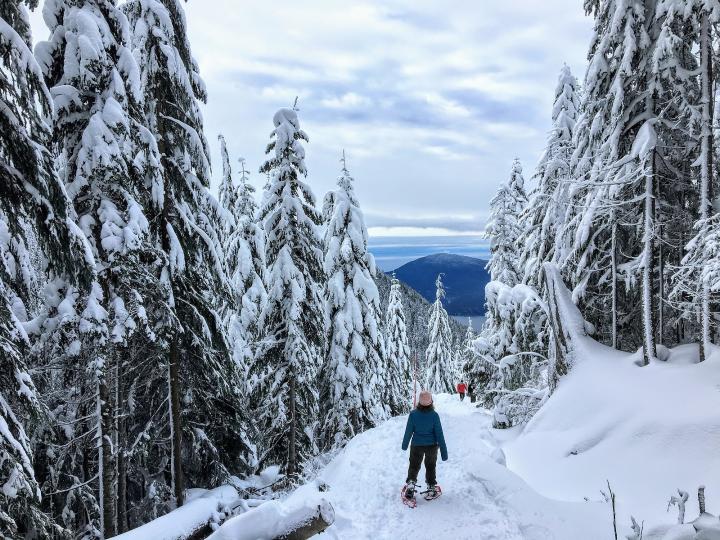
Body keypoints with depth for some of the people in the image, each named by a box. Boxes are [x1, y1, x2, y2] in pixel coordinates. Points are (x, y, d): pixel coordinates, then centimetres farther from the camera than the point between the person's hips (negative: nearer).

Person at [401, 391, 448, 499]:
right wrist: (444, 451, -5)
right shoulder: (434, 415, -17)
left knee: (414, 466, 18)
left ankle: (410, 484, 3)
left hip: (417, 445, 0)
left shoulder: (413, 414, -16)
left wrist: (405, 444, 11)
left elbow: (408, 431, -6)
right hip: (431, 445, 0)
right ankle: (432, 487, 30)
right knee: (430, 467, 22)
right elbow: (439, 434, -12)